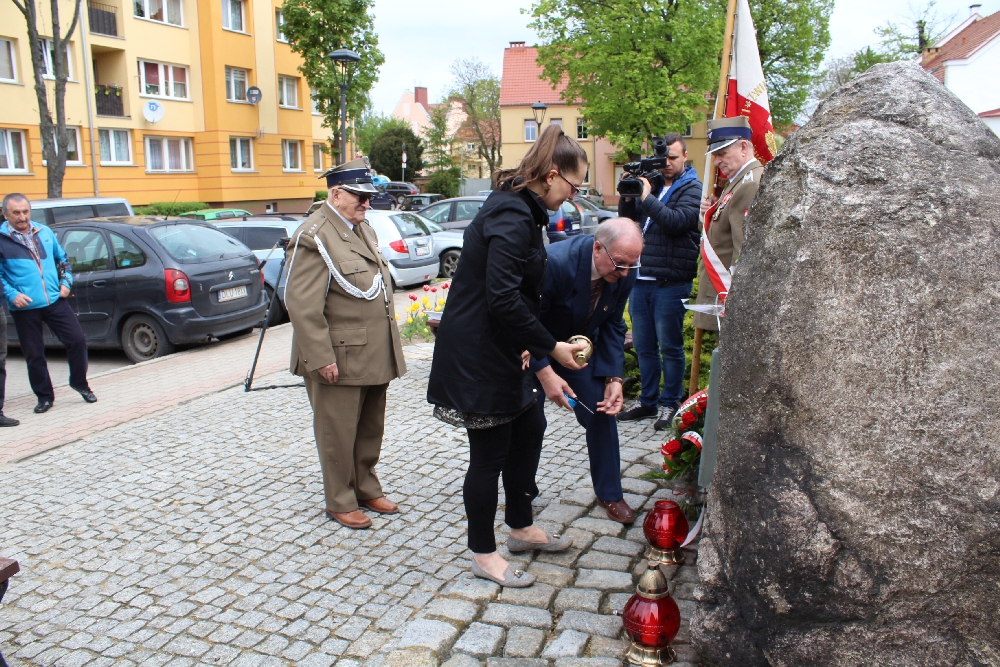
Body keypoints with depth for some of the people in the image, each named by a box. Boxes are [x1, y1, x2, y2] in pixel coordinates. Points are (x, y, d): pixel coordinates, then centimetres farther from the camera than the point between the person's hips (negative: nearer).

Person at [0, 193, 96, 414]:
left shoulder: (45, 232, 9)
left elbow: (62, 259, 21)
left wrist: (65, 282, 8)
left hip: (56, 302, 3)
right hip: (24, 308, -3)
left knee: (77, 340, 0)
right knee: (34, 354, 6)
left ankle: (80, 383, 20)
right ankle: (44, 396, 20)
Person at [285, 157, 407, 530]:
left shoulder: (363, 229, 14)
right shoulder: (314, 236, -14)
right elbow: (302, 305, -19)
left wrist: (388, 350, 18)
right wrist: (321, 359, -21)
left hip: (375, 355, 8)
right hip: (340, 358, -8)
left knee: (371, 430, 18)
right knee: (339, 435, 6)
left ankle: (367, 489, 34)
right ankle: (340, 503, 22)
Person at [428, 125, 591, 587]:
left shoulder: (521, 210, 11)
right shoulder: (512, 219, -21)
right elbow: (502, 299, -27)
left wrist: (526, 344, 6)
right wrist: (549, 347, -18)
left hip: (499, 348, 10)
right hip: (476, 354, -10)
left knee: (528, 431, 20)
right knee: (490, 453, 3)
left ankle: (521, 527, 39)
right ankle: (484, 555, 22)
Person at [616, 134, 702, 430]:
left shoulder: (691, 188, -2)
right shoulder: (652, 182, 16)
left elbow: (676, 221, -18)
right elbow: (628, 217, 15)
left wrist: (646, 197, -18)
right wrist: (628, 195, -3)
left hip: (670, 282, -6)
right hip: (641, 278, 6)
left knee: (669, 347, 2)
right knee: (643, 346, 12)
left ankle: (669, 404, 14)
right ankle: (647, 400, 24)